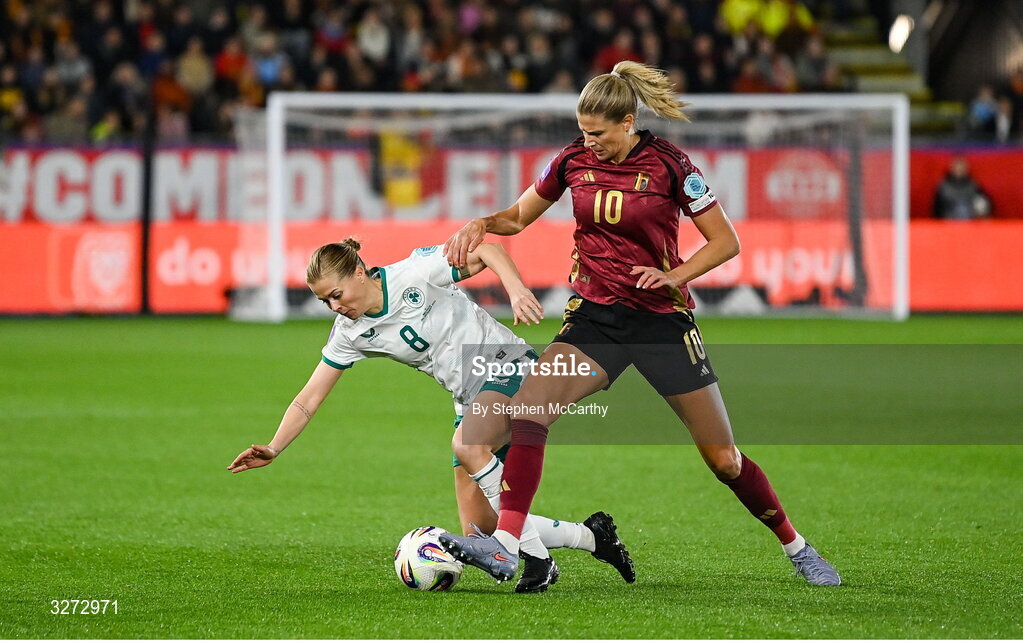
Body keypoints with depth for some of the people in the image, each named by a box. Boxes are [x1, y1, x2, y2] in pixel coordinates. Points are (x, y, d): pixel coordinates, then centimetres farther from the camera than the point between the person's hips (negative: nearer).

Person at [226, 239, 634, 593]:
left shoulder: (414, 273, -16)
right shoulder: (349, 334, 0)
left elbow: (487, 251, -16)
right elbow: (308, 401, 1)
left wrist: (516, 288, -34)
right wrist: (273, 449, -12)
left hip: (510, 366, -7)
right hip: (472, 400, 7)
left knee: (467, 445, -37)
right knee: (478, 531, -3)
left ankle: (537, 559, -28)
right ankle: (590, 535, 14)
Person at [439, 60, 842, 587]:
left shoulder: (668, 164, -10)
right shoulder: (574, 160, 0)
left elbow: (725, 242, -5)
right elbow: (518, 217, 14)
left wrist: (674, 276, -20)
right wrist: (481, 225, -6)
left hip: (662, 320, -3)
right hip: (594, 317, 3)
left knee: (723, 459, 2)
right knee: (528, 402, -24)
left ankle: (797, 549, 24)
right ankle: (504, 548, -28)